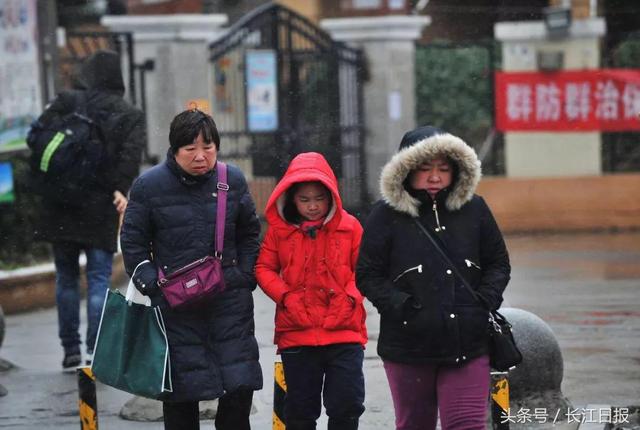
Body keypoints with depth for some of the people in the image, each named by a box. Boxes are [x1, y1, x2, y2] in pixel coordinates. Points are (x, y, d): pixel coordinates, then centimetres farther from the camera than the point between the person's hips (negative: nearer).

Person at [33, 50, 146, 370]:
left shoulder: (67, 101, 4)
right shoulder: (130, 115, 3)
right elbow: (132, 152, -12)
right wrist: (121, 189, -14)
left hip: (60, 207, 1)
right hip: (100, 209, -1)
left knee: (66, 277, 11)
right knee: (99, 278, 1)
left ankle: (70, 350, 13)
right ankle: (95, 350, -7)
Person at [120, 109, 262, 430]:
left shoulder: (234, 180, 5)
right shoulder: (148, 186, -3)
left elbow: (249, 234, 16)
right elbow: (132, 243, 3)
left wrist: (245, 278, 4)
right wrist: (153, 286, -8)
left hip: (229, 298, 2)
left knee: (240, 385, -1)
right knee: (181, 392, 0)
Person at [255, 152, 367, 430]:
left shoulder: (349, 227, 2)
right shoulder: (280, 229, 3)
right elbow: (264, 268, 7)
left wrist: (350, 297, -10)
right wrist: (285, 296, -9)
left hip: (344, 332, -1)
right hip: (297, 332, 1)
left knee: (346, 407, -4)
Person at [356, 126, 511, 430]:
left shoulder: (474, 209, 5)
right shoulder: (386, 216, -2)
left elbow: (498, 264, 15)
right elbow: (367, 276, 1)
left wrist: (487, 299, -2)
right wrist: (398, 304, -13)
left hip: (467, 346, 1)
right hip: (408, 345, -1)